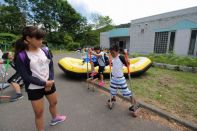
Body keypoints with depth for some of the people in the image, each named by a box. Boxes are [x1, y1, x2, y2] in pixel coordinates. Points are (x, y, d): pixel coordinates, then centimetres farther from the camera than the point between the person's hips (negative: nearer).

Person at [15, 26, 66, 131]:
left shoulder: (45, 51, -2)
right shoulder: (21, 56, -15)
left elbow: (51, 66, 0)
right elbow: (25, 76, -15)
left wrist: (50, 81, -13)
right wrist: (44, 83, -19)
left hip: (49, 84, 5)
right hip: (34, 89, -4)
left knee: (53, 102, 24)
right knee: (39, 112, 7)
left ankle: (55, 118, 53)